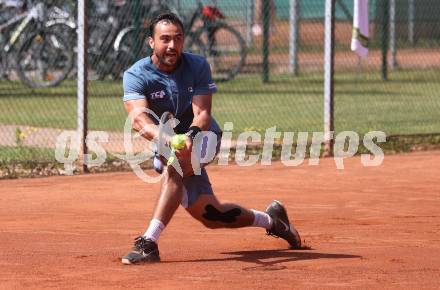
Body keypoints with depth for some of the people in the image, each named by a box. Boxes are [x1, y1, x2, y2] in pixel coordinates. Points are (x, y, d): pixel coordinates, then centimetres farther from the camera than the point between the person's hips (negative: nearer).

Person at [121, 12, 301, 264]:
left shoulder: (198, 66, -13)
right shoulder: (136, 75, -16)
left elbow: (203, 114, -23)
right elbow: (139, 120, -33)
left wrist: (190, 136, -47)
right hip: (165, 146, 2)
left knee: (174, 166, -35)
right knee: (210, 215, 5)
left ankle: (149, 243, -38)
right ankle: (270, 220, 31)